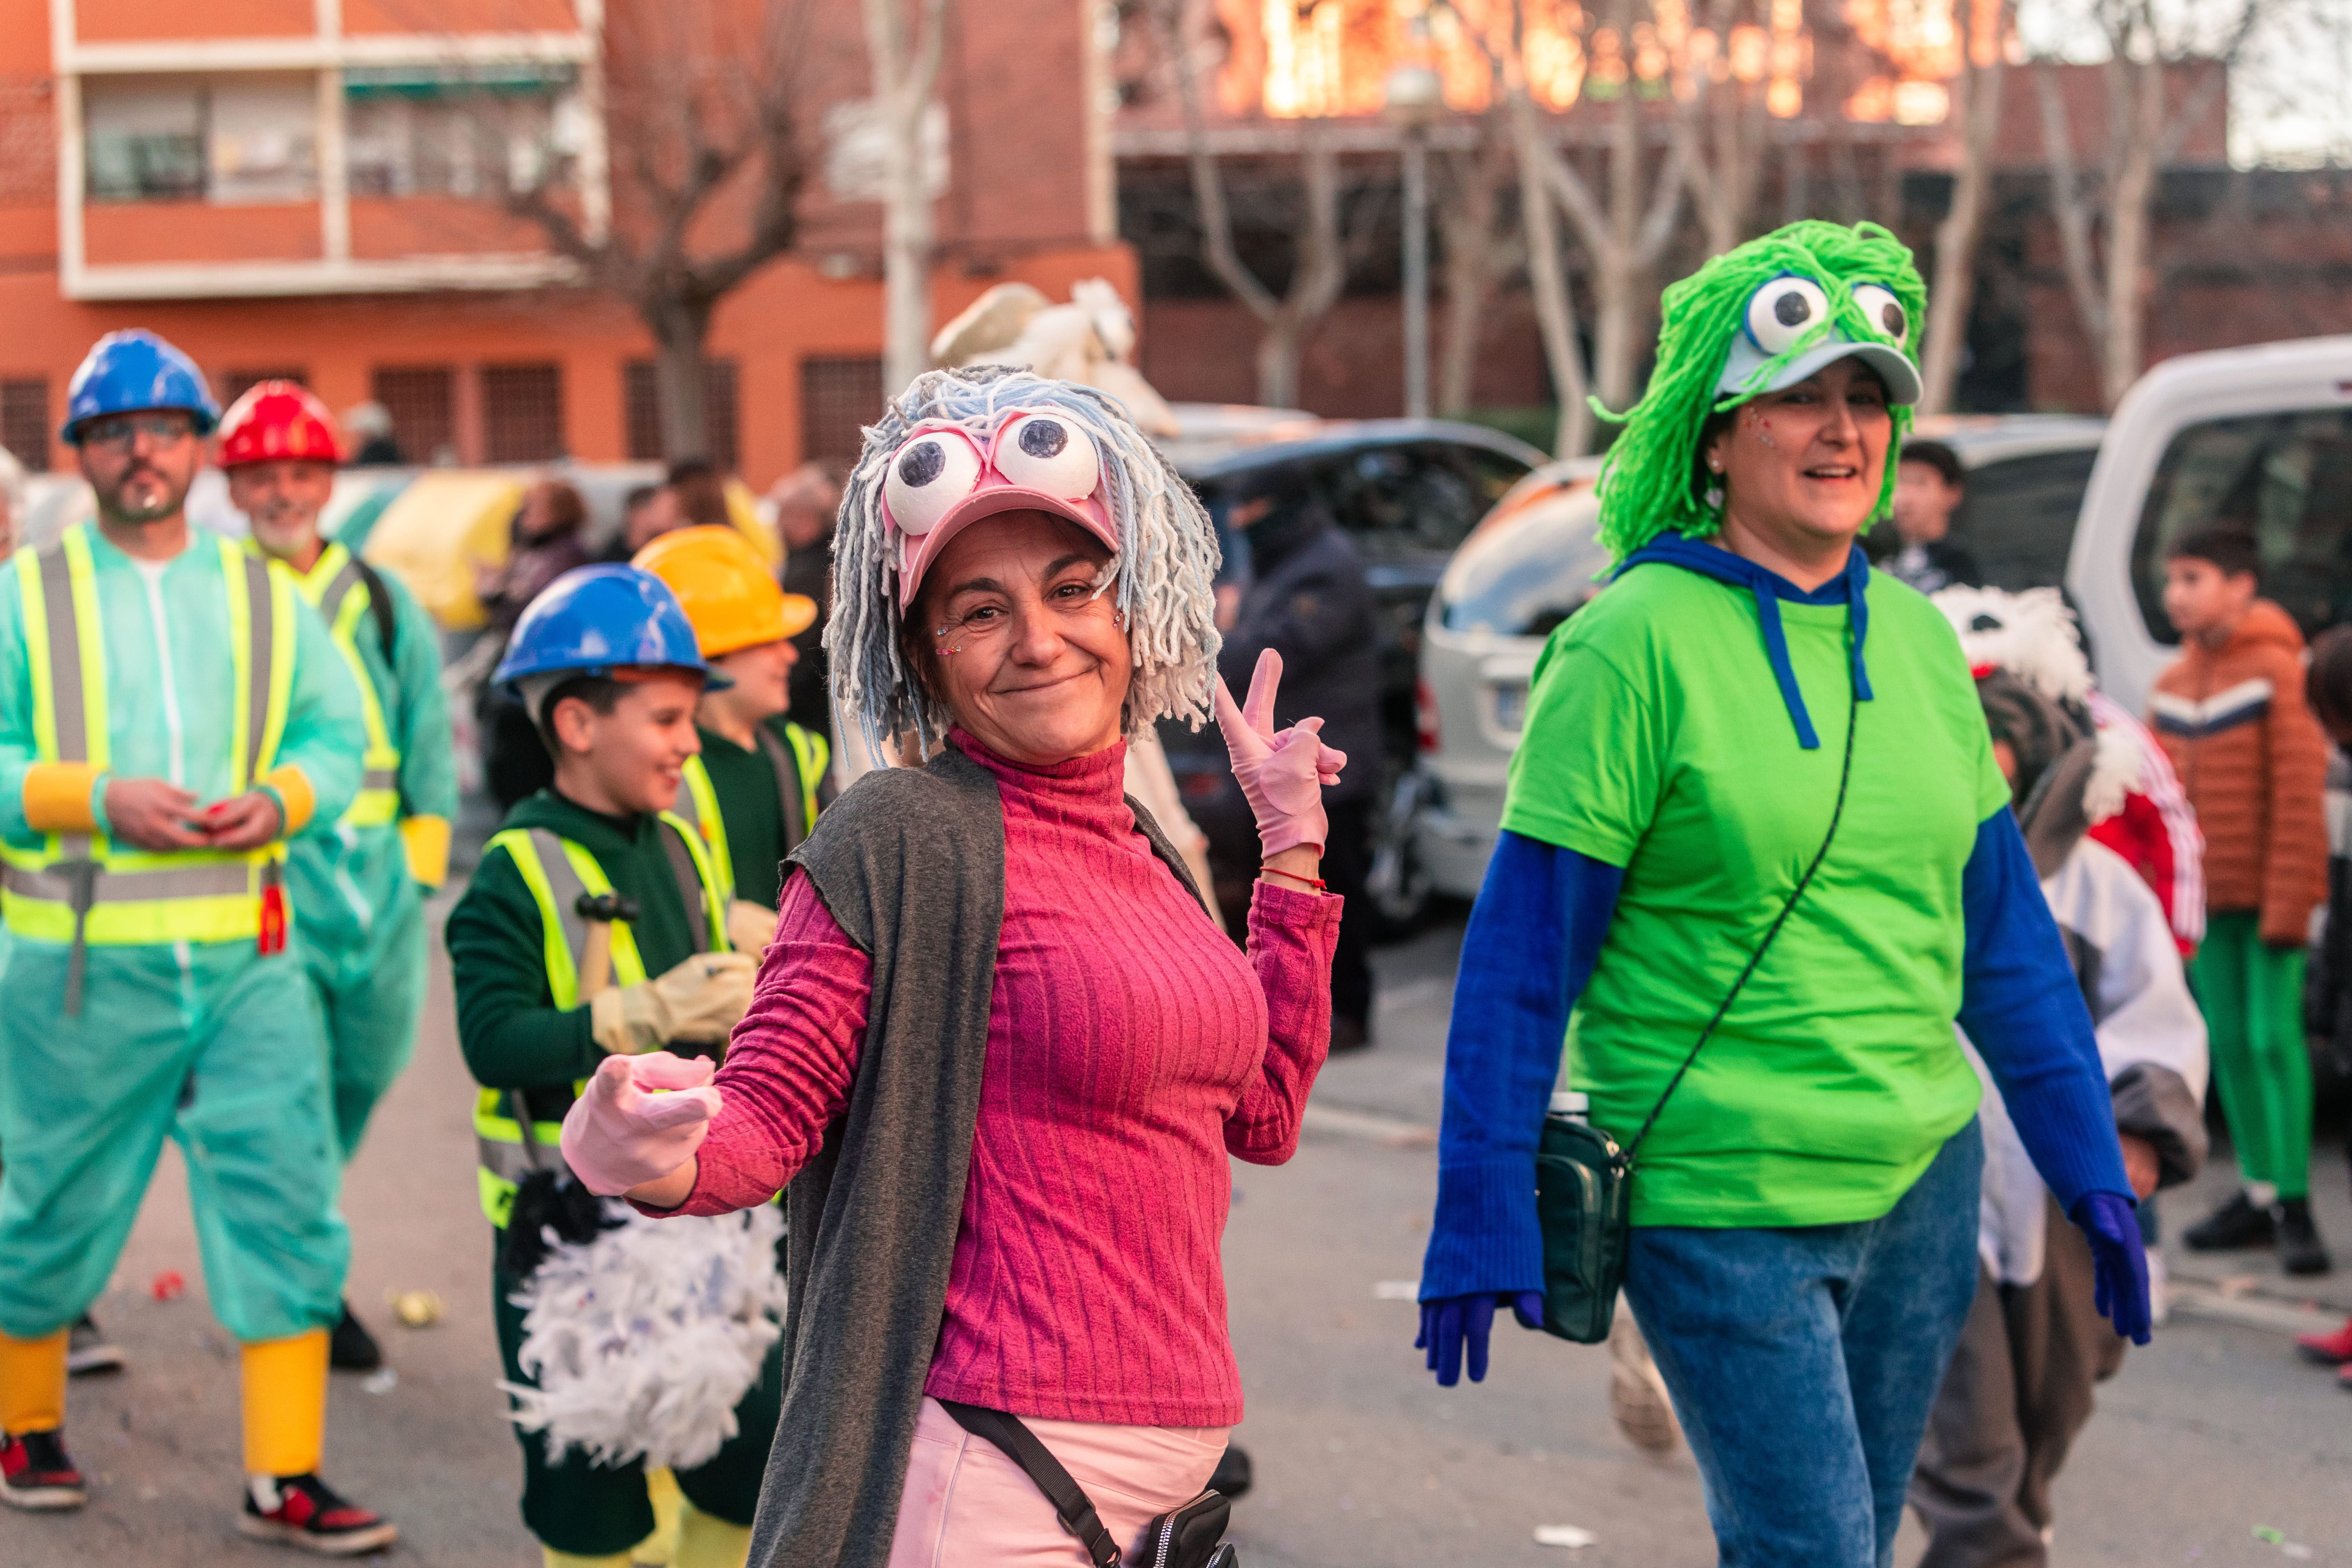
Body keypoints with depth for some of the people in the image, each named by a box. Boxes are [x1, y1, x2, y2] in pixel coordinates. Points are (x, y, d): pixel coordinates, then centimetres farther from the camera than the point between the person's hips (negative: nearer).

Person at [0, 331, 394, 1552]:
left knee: (285, 1198, -4)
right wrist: (98, 799, -16)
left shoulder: (268, 599, 11)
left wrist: (278, 799, -8)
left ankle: (284, 1477, 2)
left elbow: (338, 737, 12)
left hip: (244, 959, 2)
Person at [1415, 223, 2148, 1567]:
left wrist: (2089, 1163, 11)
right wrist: (1485, 1224, -12)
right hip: (1720, 1208, -6)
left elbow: (2002, 926, 13)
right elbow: (1524, 952, -11)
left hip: (1923, 1184, 6)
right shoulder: (1637, 642, -11)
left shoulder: (1915, 637, 7)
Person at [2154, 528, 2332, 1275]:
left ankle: (2294, 1200, -4)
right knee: (2230, 1044, 8)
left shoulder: (2277, 670, -9)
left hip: (2267, 896, -6)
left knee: (2274, 1038, -8)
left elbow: (2298, 794, -12)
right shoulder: (2174, 683, 12)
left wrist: (2287, 905, -16)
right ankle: (2260, 1192, 17)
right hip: (2204, 899, 6)